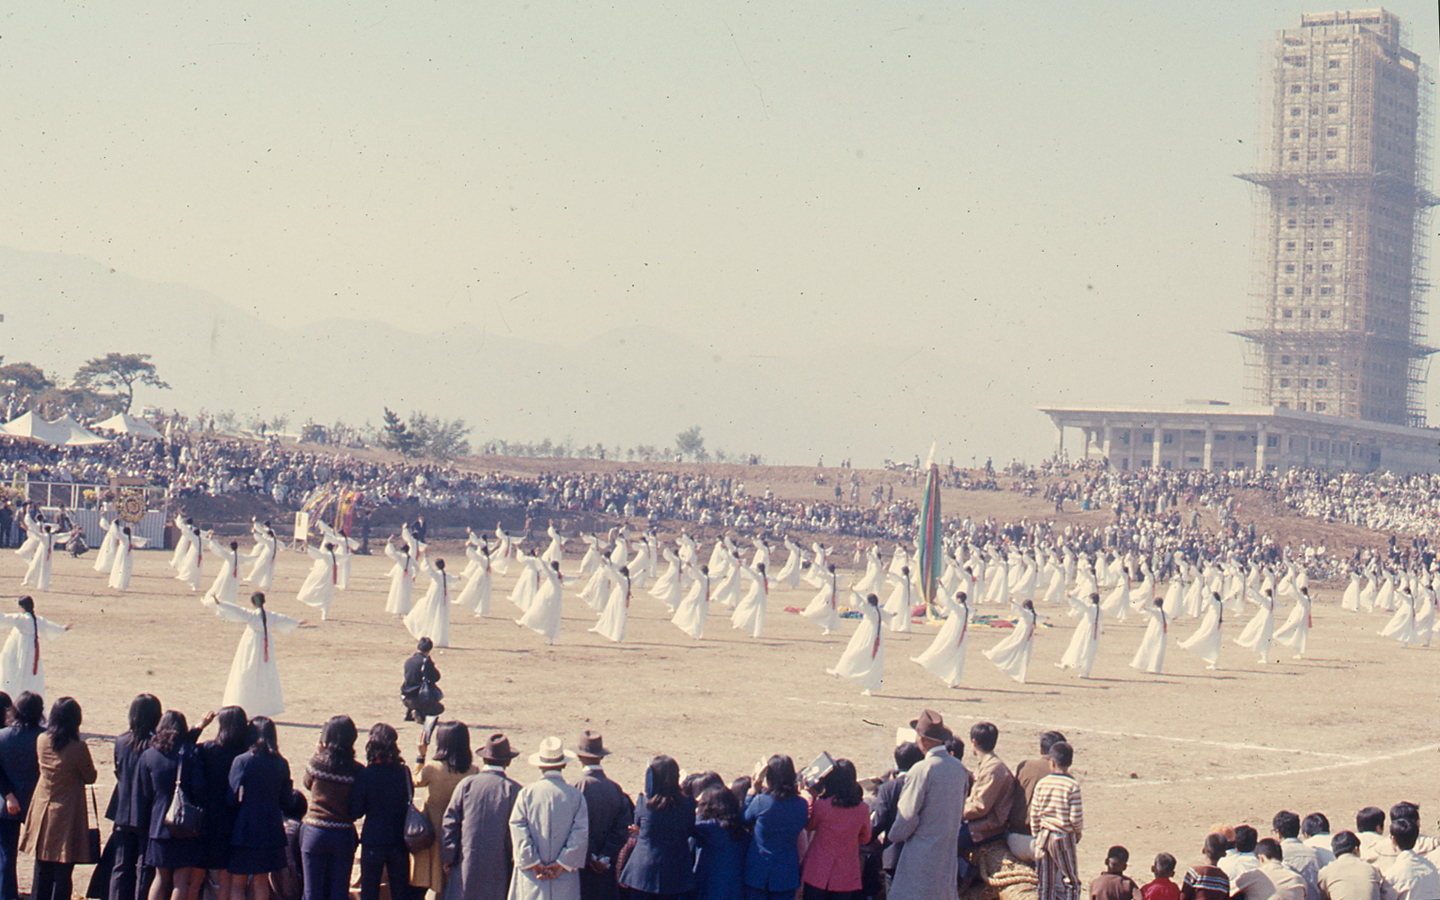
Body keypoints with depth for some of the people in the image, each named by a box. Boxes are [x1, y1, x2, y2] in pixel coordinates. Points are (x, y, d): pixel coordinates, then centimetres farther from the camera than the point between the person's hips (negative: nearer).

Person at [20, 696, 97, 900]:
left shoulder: (41, 741, -3)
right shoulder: (78, 748, -17)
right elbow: (91, 777, -2)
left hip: (42, 812, 5)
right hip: (67, 816, -5)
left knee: (42, 871, 14)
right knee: (63, 872, 1)